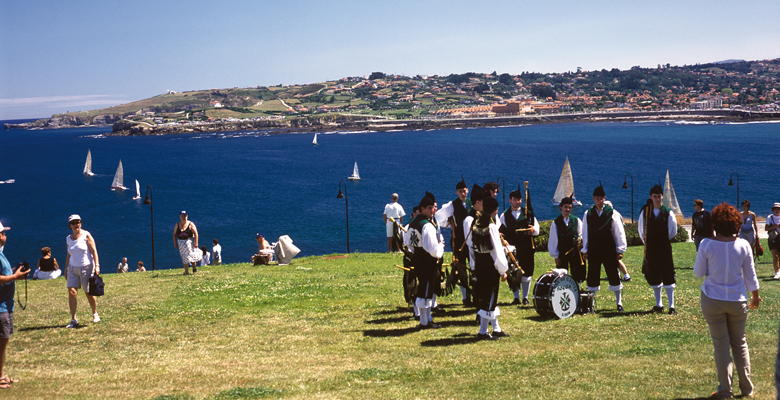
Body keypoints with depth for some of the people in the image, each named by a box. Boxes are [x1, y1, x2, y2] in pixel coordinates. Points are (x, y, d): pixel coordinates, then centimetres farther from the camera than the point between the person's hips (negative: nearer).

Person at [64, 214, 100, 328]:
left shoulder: (86, 235, -5)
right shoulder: (68, 238, 9)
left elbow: (94, 251, -8)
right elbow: (69, 255, 18)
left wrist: (97, 266, -16)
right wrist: (66, 269, 16)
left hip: (86, 268, -4)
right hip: (73, 268, 4)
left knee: (88, 293, 2)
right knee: (71, 292, -11)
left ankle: (95, 314, 26)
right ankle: (73, 320, -7)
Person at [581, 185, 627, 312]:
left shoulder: (612, 213, -1)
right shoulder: (588, 214, 5)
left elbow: (619, 232, 0)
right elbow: (585, 233, 10)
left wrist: (620, 250, -2)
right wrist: (585, 250, 8)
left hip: (609, 251, -1)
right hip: (593, 252, 2)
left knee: (614, 277, 4)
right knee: (592, 278, 5)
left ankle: (619, 302, 14)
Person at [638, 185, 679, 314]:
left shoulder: (668, 212, -5)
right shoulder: (645, 212, 1)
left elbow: (673, 231, 5)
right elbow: (641, 230, 13)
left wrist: (665, 240, 11)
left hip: (665, 249, -2)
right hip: (650, 250, 3)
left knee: (668, 277, -3)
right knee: (654, 277, 8)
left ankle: (671, 306, 1)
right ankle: (658, 305, 19)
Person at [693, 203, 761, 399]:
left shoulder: (707, 245, -13)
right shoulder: (743, 245, -7)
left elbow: (698, 272, -4)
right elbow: (750, 275, 3)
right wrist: (755, 296, 16)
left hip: (712, 300, -2)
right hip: (737, 301, 2)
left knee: (721, 344, 6)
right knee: (740, 342, 17)